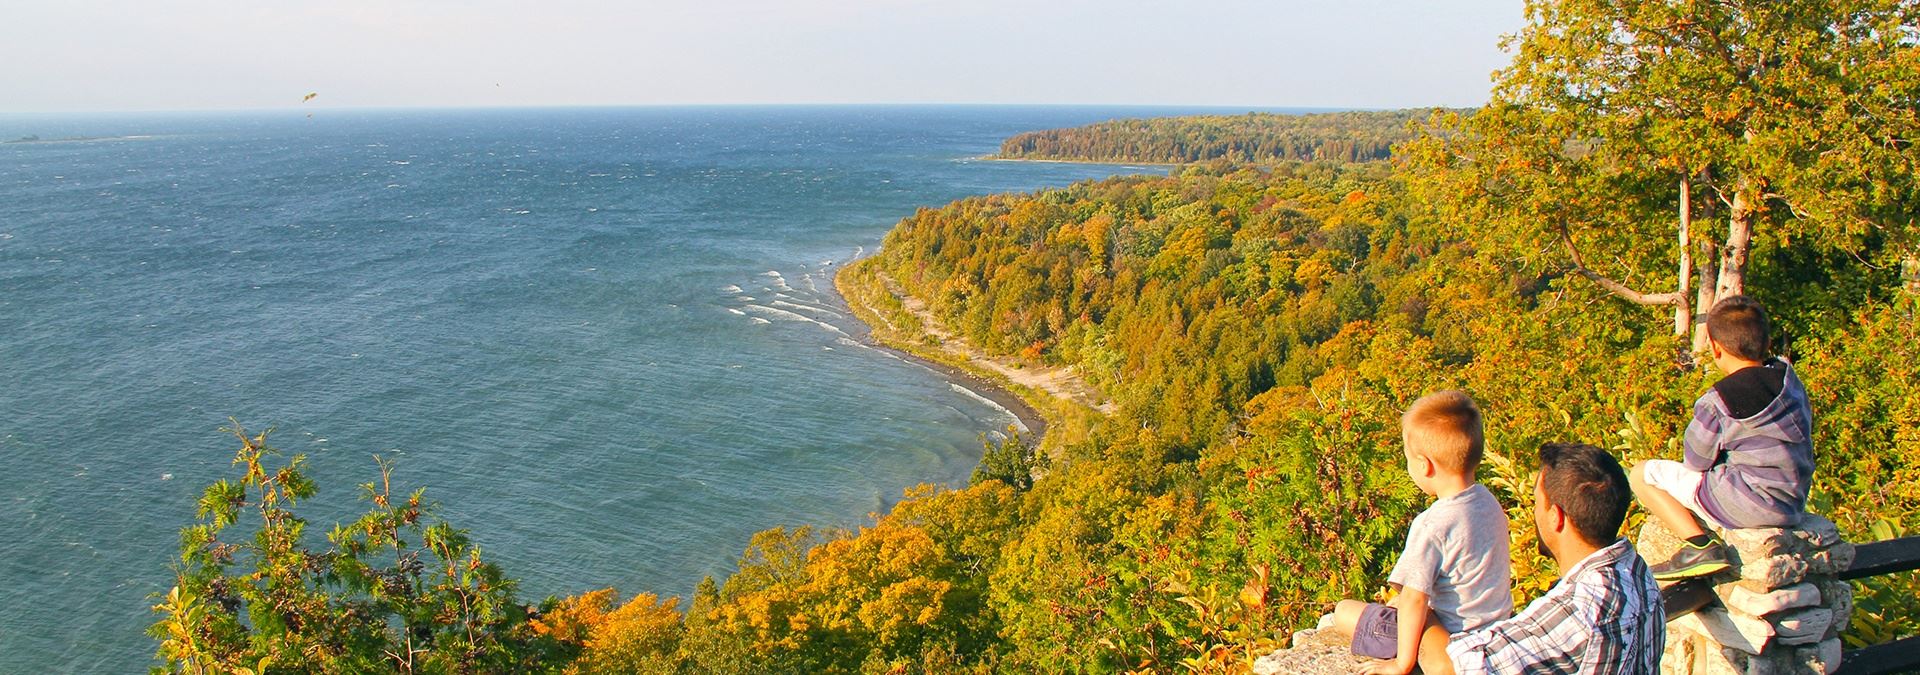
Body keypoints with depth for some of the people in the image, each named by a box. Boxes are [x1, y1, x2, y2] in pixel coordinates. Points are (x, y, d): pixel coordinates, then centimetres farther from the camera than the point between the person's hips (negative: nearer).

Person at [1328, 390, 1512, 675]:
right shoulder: (1488, 500, -3)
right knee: (1397, 599, 30)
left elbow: (1415, 599, -26)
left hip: (1449, 637, -8)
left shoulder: (1432, 525, -28)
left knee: (1344, 611, 4)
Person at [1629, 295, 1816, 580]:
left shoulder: (1718, 402, -19)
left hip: (1749, 505, -9)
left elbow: (1696, 462, -8)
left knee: (1643, 475, 0)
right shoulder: (1789, 378, 4)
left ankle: (1701, 546, -13)